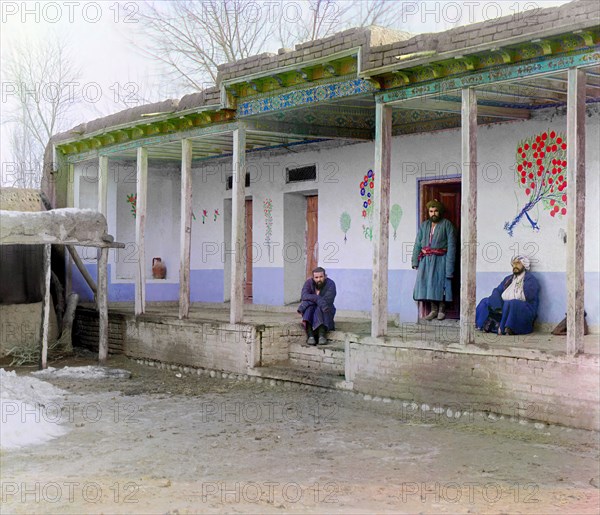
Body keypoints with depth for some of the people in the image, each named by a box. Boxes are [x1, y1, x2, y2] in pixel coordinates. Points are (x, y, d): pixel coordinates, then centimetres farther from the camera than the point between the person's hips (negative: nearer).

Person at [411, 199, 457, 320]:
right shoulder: (424, 225, 14)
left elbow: (451, 245, -7)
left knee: (440, 283, -3)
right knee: (428, 283, 2)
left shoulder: (447, 224, 0)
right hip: (426, 260, 4)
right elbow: (418, 244, 10)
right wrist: (415, 261, 1)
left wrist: (450, 264, -15)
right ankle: (433, 309, 11)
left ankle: (441, 309, 10)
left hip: (440, 260, -4)